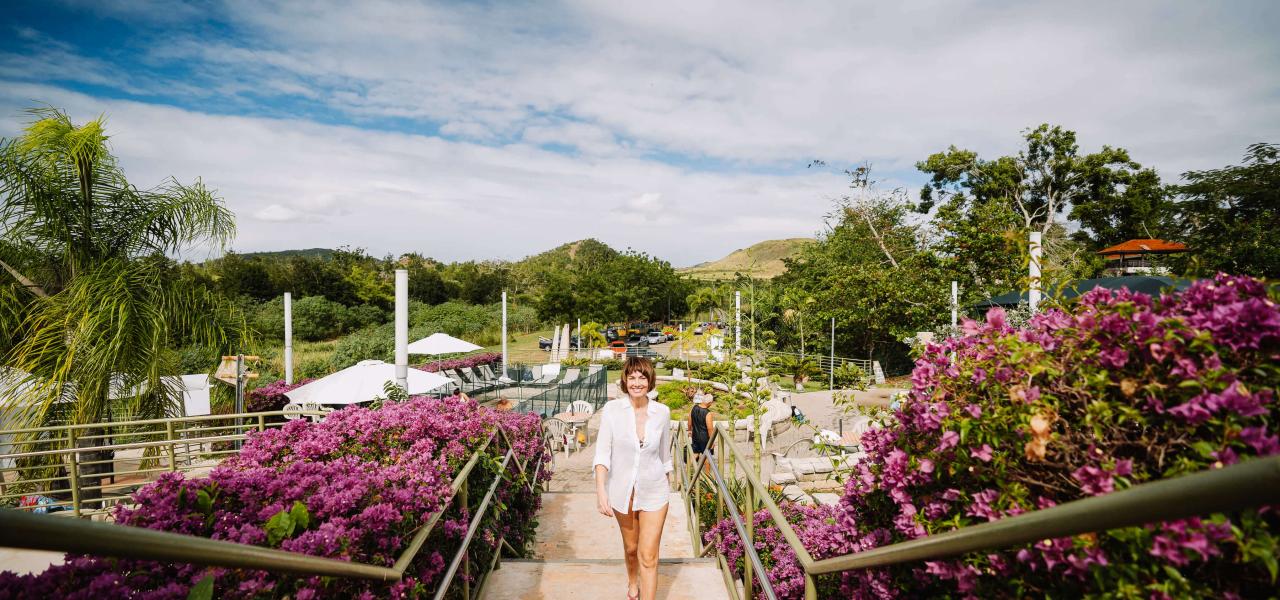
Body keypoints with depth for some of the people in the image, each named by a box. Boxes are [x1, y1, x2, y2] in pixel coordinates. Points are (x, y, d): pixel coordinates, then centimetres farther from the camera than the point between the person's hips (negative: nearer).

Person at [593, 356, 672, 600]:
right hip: (622, 490, 1)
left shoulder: (662, 412, -8)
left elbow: (665, 454, 5)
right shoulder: (612, 409, -13)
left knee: (648, 557, -2)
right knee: (631, 548, 22)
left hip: (654, 491, -1)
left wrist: (668, 487, 14)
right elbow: (602, 452, -14)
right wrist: (600, 491, -23)